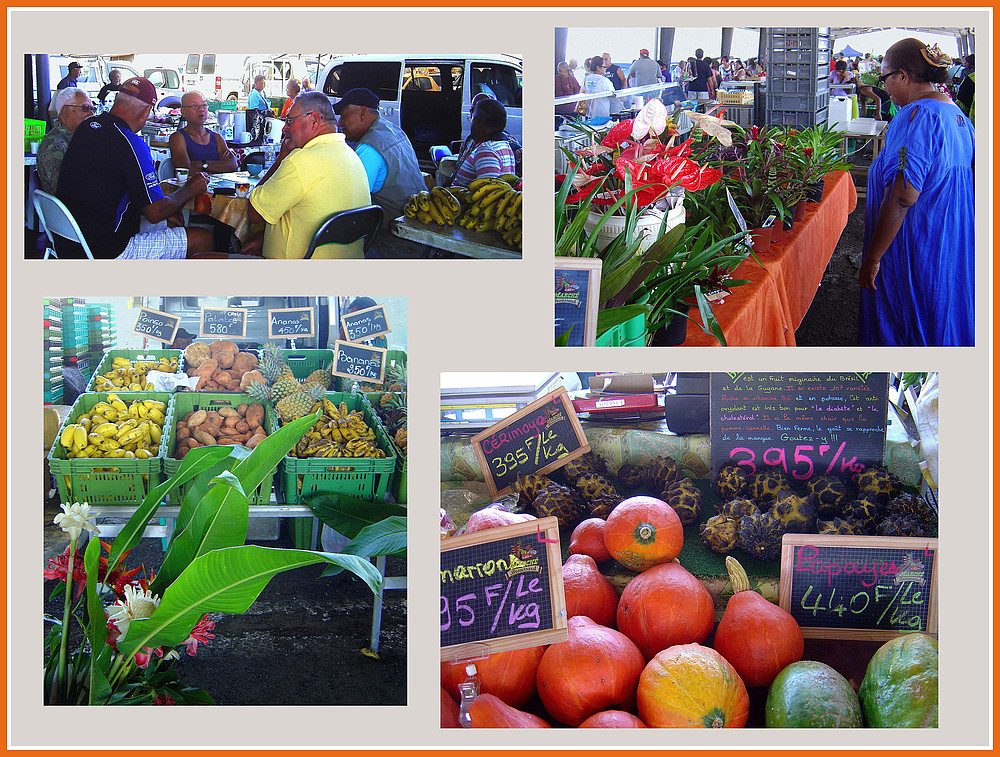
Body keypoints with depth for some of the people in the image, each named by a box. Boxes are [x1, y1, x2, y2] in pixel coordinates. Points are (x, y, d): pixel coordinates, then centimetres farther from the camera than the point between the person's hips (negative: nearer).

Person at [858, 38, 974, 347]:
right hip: (955, 251, 9)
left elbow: (902, 196, -26)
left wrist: (872, 257, -21)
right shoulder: (958, 115, 9)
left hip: (914, 252, -9)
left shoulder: (916, 115, -20)